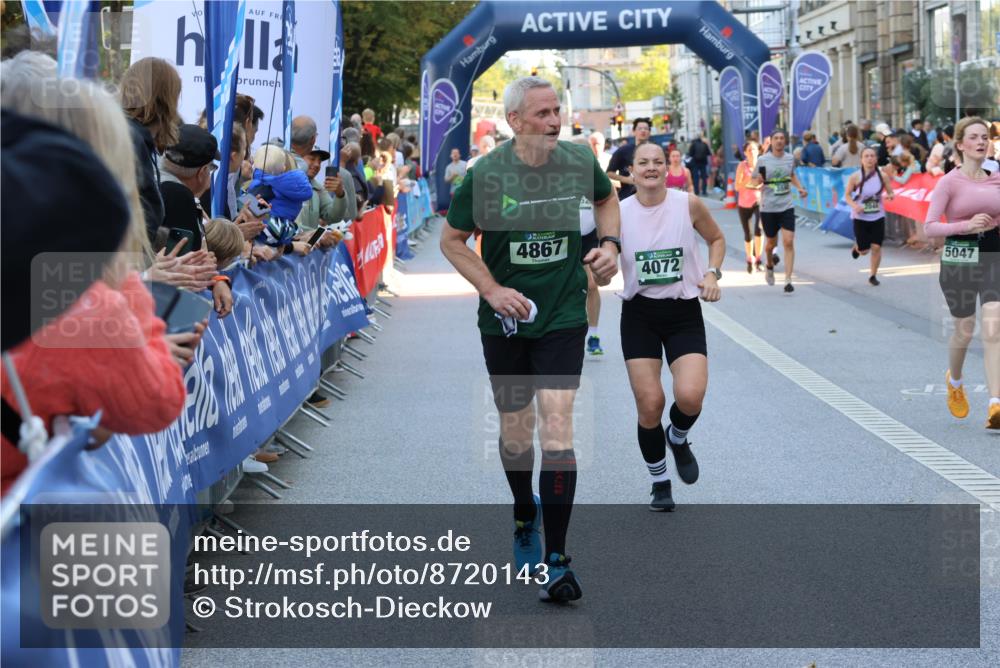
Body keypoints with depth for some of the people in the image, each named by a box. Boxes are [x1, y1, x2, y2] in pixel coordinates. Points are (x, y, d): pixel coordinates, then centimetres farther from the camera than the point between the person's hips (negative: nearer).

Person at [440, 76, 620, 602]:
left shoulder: (579, 162, -5)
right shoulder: (485, 175, -11)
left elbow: (606, 197, 18)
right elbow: (452, 240, 0)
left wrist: (609, 243, 1)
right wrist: (491, 289, -11)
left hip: (563, 317, 0)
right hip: (504, 319, 0)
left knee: (556, 427, -12)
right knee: (515, 430, 11)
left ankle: (556, 560, -11)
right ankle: (524, 516, 42)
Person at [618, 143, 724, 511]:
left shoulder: (689, 204, -6)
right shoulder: (618, 212, -5)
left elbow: (716, 238, 11)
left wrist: (712, 273, -4)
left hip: (684, 313, 0)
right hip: (639, 314, 0)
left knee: (690, 396, -18)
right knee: (649, 404, -2)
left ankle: (678, 439, 19)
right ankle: (660, 483, 20)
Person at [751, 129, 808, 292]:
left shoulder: (790, 159, 4)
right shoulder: (762, 160, -5)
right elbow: (754, 182, 0)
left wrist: (800, 187, 8)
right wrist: (758, 180, -23)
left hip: (787, 206, 1)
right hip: (768, 207, -1)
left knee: (788, 242, -11)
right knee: (771, 242, 12)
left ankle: (788, 280, -9)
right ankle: (770, 267, 45)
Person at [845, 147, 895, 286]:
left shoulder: (882, 176, -6)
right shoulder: (855, 177, -11)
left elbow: (890, 193, 5)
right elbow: (848, 195, -1)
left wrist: (890, 196, -19)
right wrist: (854, 205, -20)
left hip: (878, 217, 1)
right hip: (860, 218, -1)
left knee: (876, 247, -3)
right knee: (864, 251, 4)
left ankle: (873, 275, 14)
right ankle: (857, 247, 41)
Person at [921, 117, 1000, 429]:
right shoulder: (950, 182, -6)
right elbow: (929, 227, -11)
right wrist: (966, 226, -23)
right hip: (959, 258, -3)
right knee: (964, 331, 11)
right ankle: (954, 381, 43)